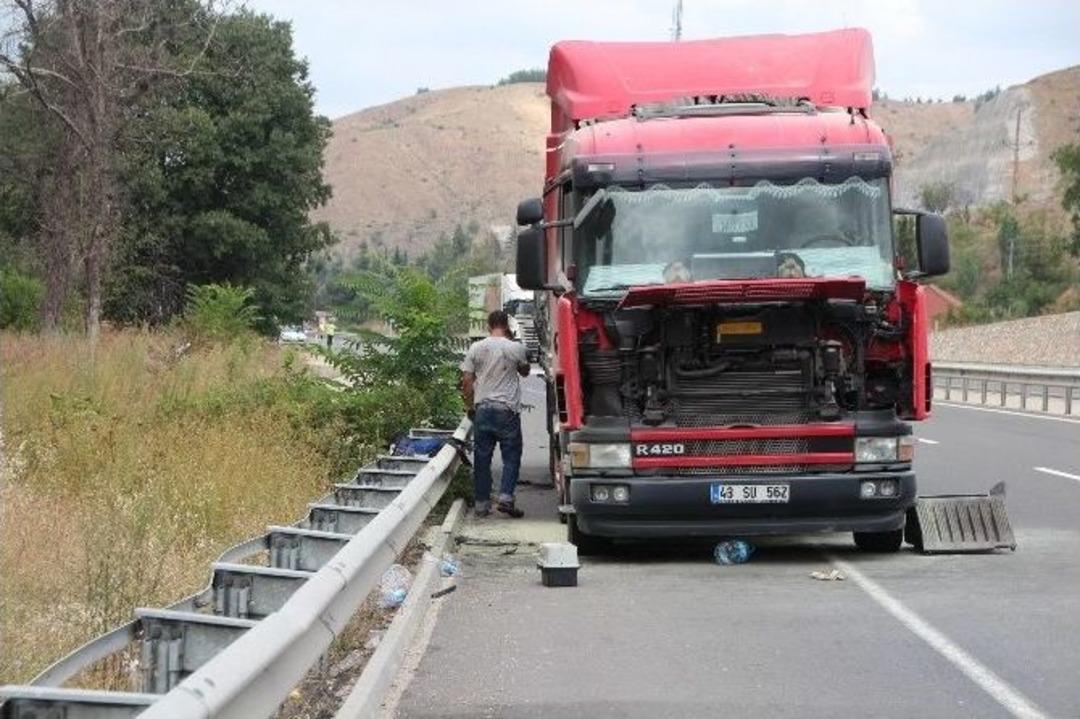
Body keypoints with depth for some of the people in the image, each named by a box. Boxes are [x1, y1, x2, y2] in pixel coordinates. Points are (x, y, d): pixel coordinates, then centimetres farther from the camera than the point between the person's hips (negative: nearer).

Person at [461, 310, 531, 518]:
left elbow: (467, 380, 1)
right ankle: (505, 497, -7)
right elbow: (525, 371, 16)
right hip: (507, 409, -2)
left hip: (482, 409, 2)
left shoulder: (476, 348, 1)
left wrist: (470, 406, 14)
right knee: (511, 455, 6)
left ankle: (481, 503, 10)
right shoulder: (516, 348, -4)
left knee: (482, 457, 7)